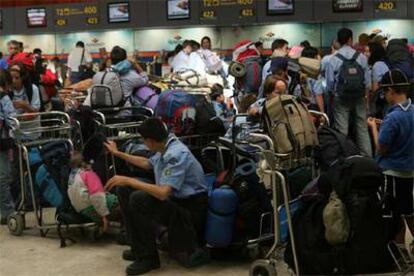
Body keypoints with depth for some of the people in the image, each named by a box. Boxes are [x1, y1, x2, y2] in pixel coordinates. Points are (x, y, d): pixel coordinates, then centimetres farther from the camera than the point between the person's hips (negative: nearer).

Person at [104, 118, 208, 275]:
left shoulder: (176, 155, -25)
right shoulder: (166, 148, 2)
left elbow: (163, 193, -35)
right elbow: (147, 164, 25)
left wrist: (128, 180, -26)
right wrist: (118, 154, 31)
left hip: (190, 210, -9)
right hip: (174, 200, 9)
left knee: (139, 199, -29)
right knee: (124, 190, 4)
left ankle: (148, 257, -12)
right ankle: (139, 248, 8)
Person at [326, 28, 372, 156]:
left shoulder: (333, 59, -9)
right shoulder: (361, 57, -5)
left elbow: (329, 83, -4)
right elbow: (367, 81, 0)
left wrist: (332, 94, 12)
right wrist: (365, 97, 11)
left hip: (341, 98, -2)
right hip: (359, 98, 2)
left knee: (342, 130, 3)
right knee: (362, 128, 10)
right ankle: (367, 156, 14)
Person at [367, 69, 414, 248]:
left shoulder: (393, 117, -24)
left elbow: (381, 148, -17)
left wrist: (374, 127, -4)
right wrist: (383, 126, 7)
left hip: (392, 173, -8)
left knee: (394, 215, 6)